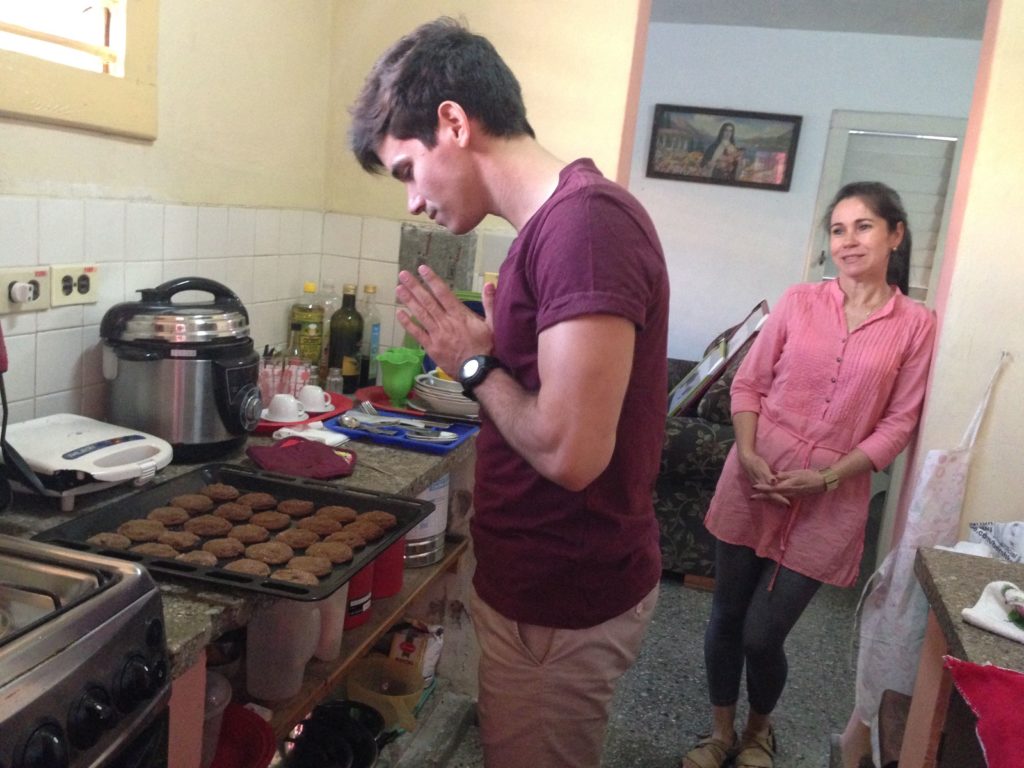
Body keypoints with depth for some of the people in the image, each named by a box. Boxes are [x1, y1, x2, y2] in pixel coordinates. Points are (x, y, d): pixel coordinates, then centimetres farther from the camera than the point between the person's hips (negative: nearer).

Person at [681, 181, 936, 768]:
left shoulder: (916, 325, -1)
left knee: (763, 634, 1)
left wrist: (825, 478, -12)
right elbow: (749, 383, 4)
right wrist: (748, 455, -11)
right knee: (727, 615, 10)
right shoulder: (799, 302, 2)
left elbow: (898, 423, -2)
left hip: (830, 501, -1)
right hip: (754, 482, 2)